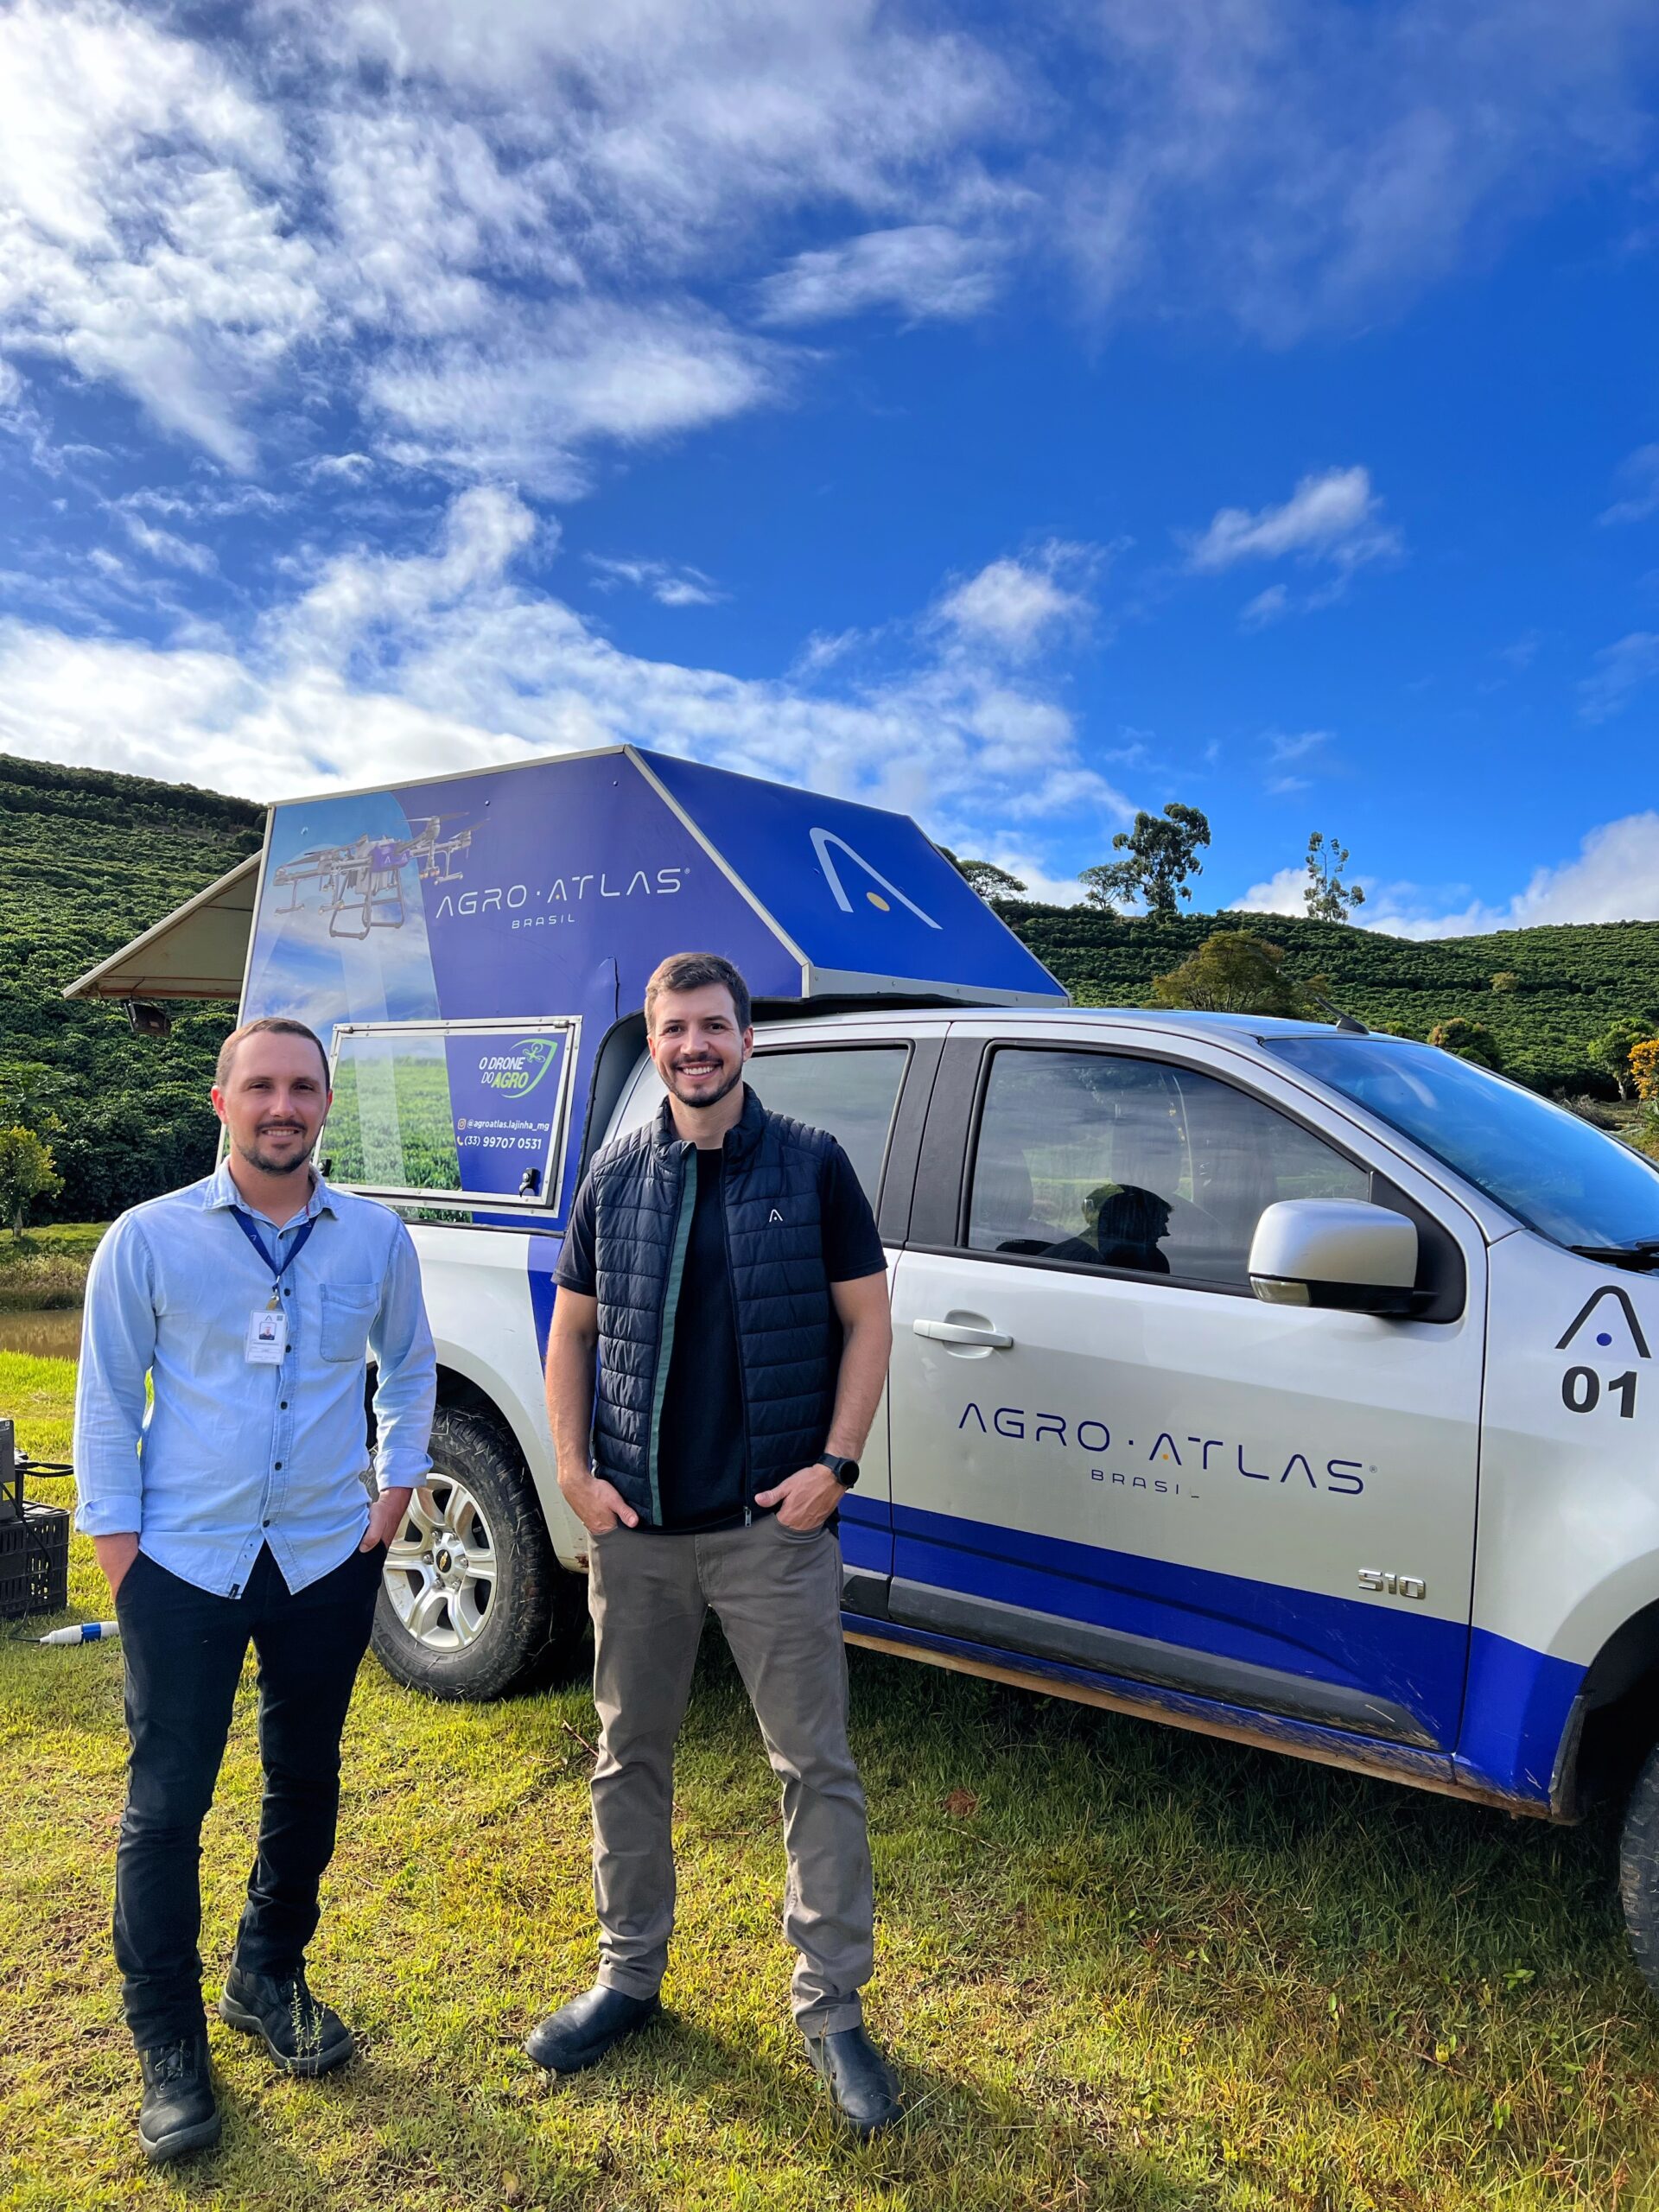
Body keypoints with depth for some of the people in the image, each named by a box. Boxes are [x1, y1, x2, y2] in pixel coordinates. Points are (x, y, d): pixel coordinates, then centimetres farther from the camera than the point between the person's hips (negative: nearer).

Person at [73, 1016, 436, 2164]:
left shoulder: (377, 1238, -2)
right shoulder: (149, 1239, -7)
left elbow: (409, 1370, 12)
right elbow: (106, 1399, -1)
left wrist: (395, 1488, 4)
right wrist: (118, 1542, -5)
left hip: (327, 1559, 2)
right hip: (184, 1564, -2)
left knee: (306, 1783, 16)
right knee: (166, 1807, 5)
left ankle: (270, 1979, 40)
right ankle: (169, 2044, 25)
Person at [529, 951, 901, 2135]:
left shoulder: (811, 1166, -4)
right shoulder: (617, 1177, 4)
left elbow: (866, 1319, -2)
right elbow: (572, 1330, 9)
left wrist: (834, 1464, -10)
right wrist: (574, 1470, -1)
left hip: (772, 1525, -3)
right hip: (634, 1528, 3)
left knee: (816, 1766, 5)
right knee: (631, 1755, 16)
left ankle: (833, 2007, 23)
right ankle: (629, 1973, 36)